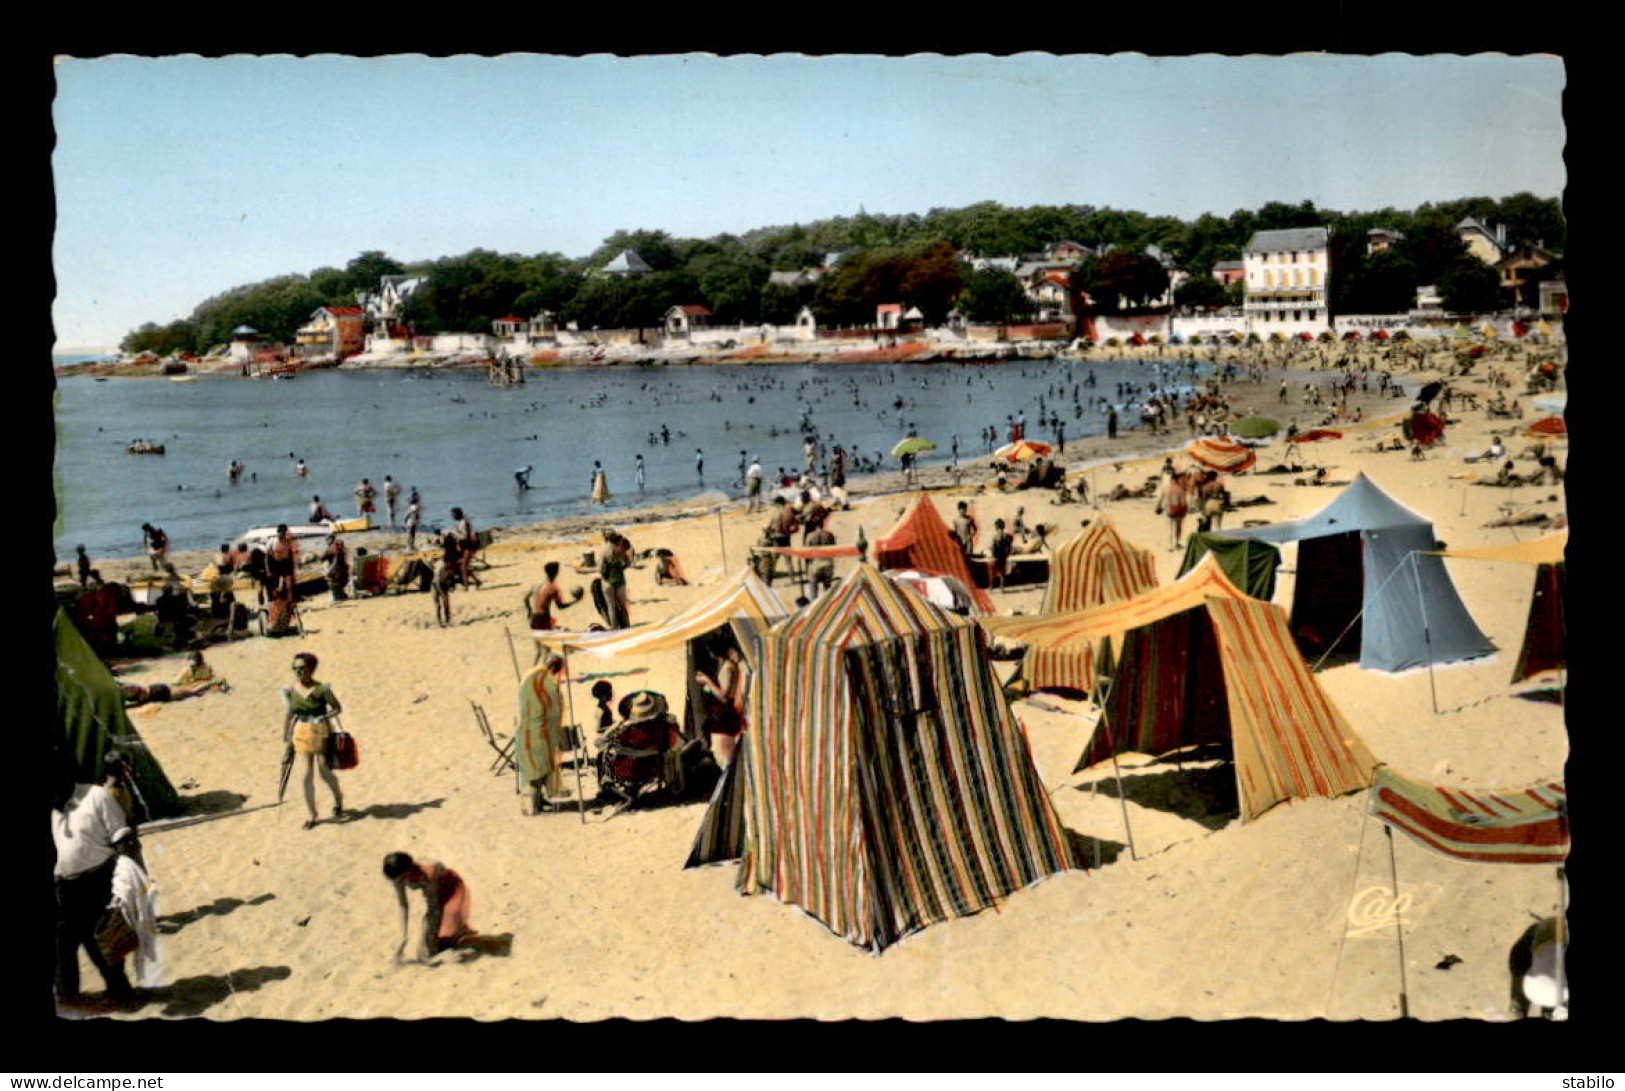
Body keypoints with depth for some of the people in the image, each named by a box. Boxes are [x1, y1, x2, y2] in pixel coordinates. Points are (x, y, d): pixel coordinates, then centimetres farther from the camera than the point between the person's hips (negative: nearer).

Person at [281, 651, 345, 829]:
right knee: (307, 775, 2)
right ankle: (312, 815, 14)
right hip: (301, 733, 3)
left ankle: (338, 797, 29)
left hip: (321, 733, -3)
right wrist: (286, 739, 11)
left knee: (324, 771, -3)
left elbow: (338, 708, -1)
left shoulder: (322, 689, -10)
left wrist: (324, 717, -18)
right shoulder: (290, 691, 1)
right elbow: (289, 715, 10)